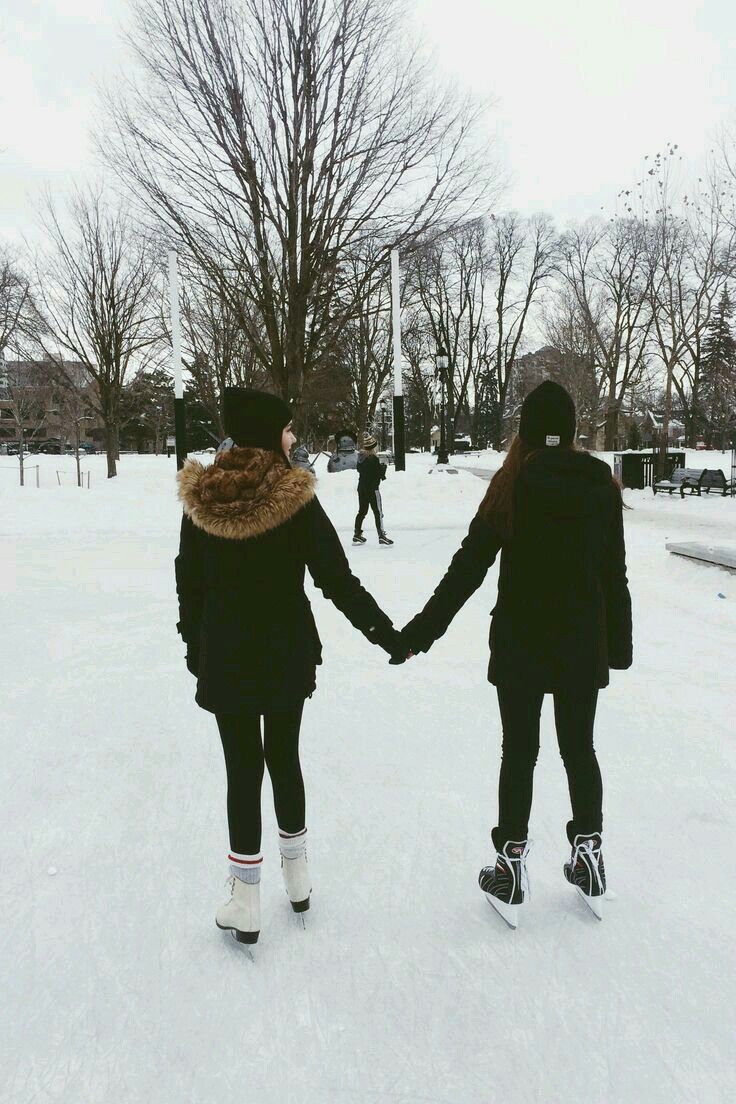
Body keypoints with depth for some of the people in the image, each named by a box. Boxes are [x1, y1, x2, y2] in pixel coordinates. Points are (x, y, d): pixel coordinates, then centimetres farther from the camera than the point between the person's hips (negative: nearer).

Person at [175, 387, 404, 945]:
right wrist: (388, 634, -9)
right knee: (284, 757, 17)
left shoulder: (200, 497, -4)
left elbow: (189, 584, 3)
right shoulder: (295, 497, -13)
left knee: (243, 767, 7)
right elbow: (337, 580, -15)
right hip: (287, 654, 0)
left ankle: (246, 905, 15)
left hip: (224, 658, 1)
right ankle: (298, 878, 32)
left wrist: (195, 649, 14)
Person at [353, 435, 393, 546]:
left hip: (361, 488, 7)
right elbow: (380, 474, -17)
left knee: (362, 511, 15)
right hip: (372, 489, -7)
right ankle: (381, 535, -6)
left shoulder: (361, 458, 6)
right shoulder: (374, 459, -17)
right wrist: (383, 467, 4)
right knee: (378, 512, -3)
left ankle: (357, 534, 18)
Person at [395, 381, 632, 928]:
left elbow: (469, 565, -14)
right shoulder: (603, 484, -2)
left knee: (519, 752, 9)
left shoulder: (514, 484, -11)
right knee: (579, 748, 16)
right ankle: (590, 862, 30)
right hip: (583, 643, 3)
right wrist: (619, 643, 14)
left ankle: (511, 870, 20)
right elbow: (614, 575, 3)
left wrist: (422, 631, -10)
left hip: (521, 643, -3)